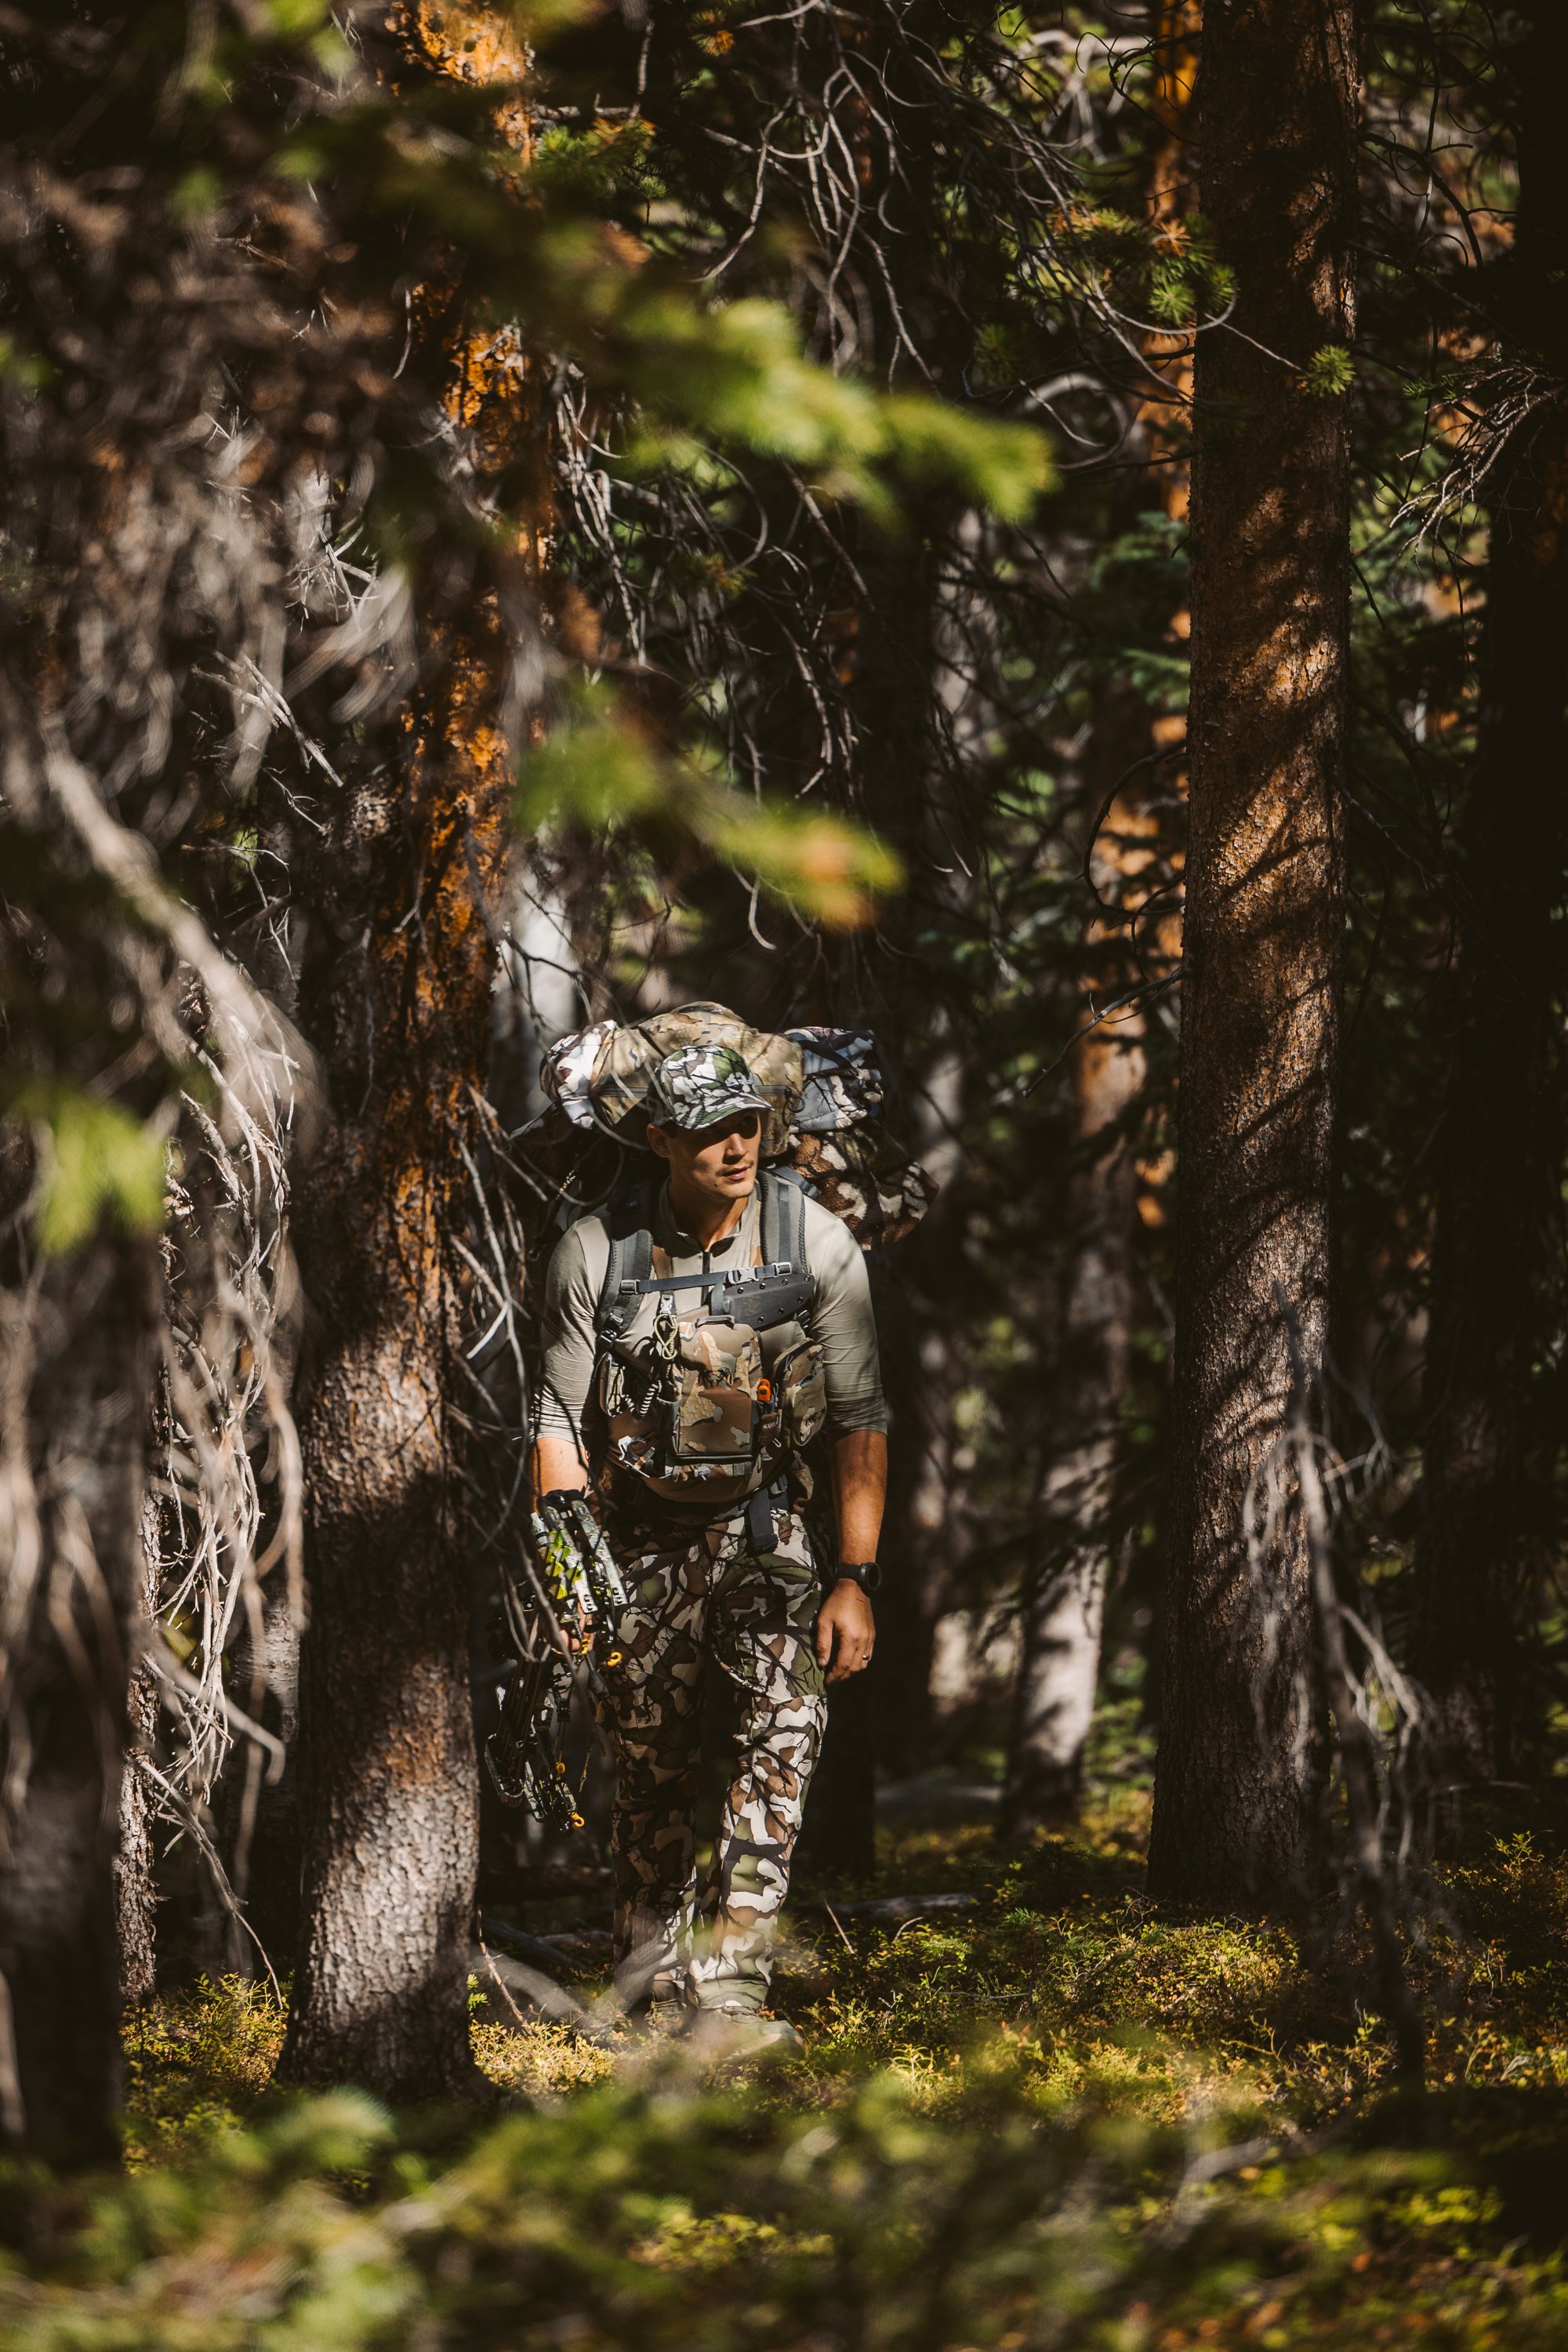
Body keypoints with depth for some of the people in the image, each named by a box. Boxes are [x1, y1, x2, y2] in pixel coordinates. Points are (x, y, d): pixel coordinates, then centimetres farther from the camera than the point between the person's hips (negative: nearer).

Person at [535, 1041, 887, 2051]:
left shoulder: (817, 1243, -11)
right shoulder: (595, 1253, -10)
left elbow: (860, 1421, -8)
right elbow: (561, 1423, -3)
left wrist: (857, 1579, -13)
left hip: (764, 1524, -1)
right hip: (640, 1533, 1)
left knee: (788, 1720, -22)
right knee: (651, 1760, 9)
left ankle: (731, 1984, -23)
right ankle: (652, 1955, 36)